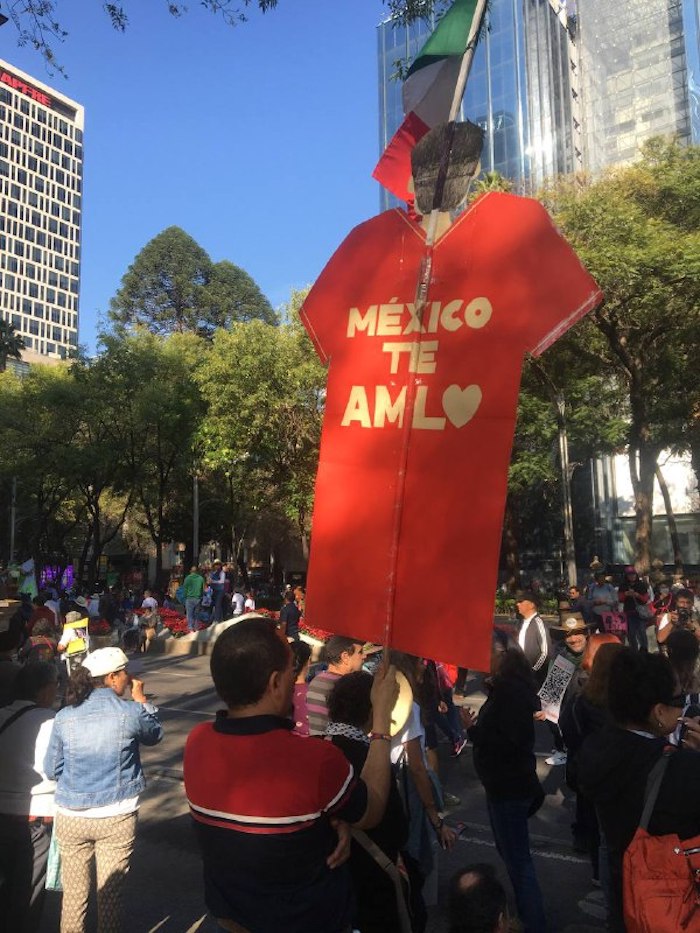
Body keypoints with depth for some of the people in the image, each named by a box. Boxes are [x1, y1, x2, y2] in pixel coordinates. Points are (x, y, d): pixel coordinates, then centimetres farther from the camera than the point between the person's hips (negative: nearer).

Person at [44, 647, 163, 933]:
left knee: (73, 894, 18)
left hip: (70, 816, 3)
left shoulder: (64, 717, -6)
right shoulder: (131, 712, -14)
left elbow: (51, 770, 3)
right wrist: (141, 699, 13)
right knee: (110, 894, 13)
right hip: (116, 816, -2)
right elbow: (155, 735, 7)